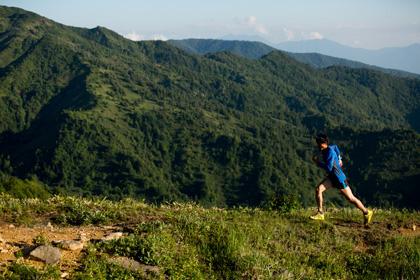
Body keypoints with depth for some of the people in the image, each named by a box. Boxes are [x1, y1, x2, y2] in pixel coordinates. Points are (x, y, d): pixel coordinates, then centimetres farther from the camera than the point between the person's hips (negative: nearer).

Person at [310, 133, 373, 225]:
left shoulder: (330, 152, -24)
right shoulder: (325, 150, 2)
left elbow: (328, 167, -31)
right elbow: (335, 147, 25)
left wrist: (318, 162, -22)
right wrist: (339, 159, 33)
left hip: (339, 178, -8)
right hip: (331, 177, 8)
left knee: (351, 198, 3)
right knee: (318, 189, -11)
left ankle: (366, 212, 22)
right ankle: (320, 213, -6)